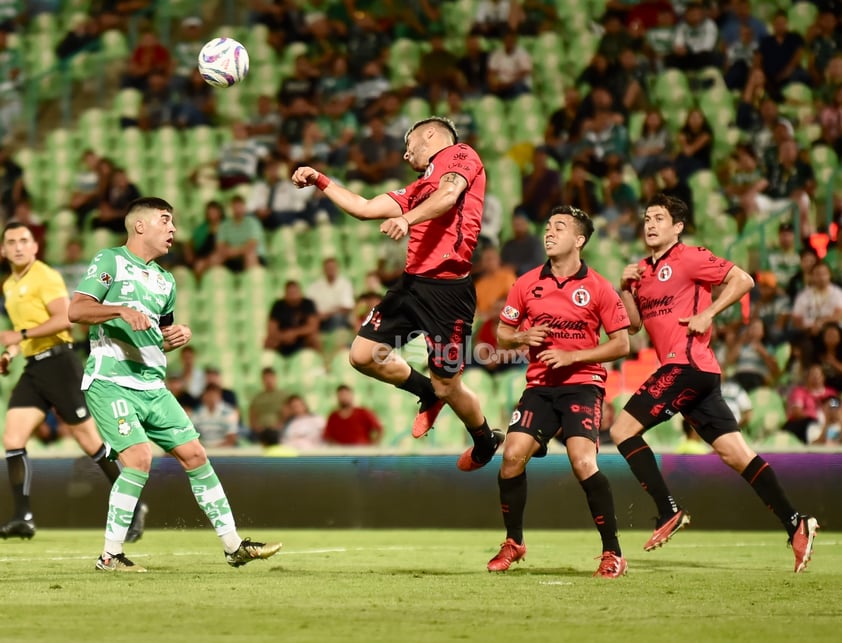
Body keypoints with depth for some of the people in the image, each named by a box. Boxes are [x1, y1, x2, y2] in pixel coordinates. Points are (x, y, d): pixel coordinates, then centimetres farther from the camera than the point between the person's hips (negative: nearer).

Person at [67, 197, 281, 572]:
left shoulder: (164, 281, 20)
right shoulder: (110, 262, -1)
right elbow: (76, 310, -12)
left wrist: (179, 335, 8)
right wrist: (121, 309, -25)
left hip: (152, 386, 8)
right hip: (110, 382, -8)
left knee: (194, 454, 4)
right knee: (139, 458, -21)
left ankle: (233, 546, 11)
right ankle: (110, 555, -10)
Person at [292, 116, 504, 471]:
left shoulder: (461, 154, 2)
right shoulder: (418, 189, 25)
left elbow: (449, 194, -19)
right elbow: (364, 208, 27)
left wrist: (407, 219, -34)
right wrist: (320, 181, 29)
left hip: (447, 289, -8)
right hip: (412, 282, 8)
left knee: (447, 387, -1)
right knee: (363, 355, 3)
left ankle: (486, 442, 27)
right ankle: (427, 393, 26)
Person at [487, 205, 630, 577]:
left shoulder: (597, 288, -4)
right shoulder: (527, 284, 5)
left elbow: (621, 344, -3)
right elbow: (502, 335, 14)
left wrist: (571, 356, -13)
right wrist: (523, 338, -10)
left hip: (582, 383, -4)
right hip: (539, 386, 4)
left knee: (583, 462, -22)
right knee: (512, 456, -12)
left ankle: (613, 553, -10)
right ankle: (513, 543, 10)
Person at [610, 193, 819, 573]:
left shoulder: (688, 258, -4)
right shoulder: (643, 270, 20)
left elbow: (742, 280, -9)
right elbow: (634, 325, 21)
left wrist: (708, 314, -13)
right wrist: (625, 288, 6)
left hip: (687, 363, -8)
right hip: (679, 370, 8)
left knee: (623, 430, -10)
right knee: (734, 452, 3)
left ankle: (669, 512, -9)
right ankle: (794, 523, -1)